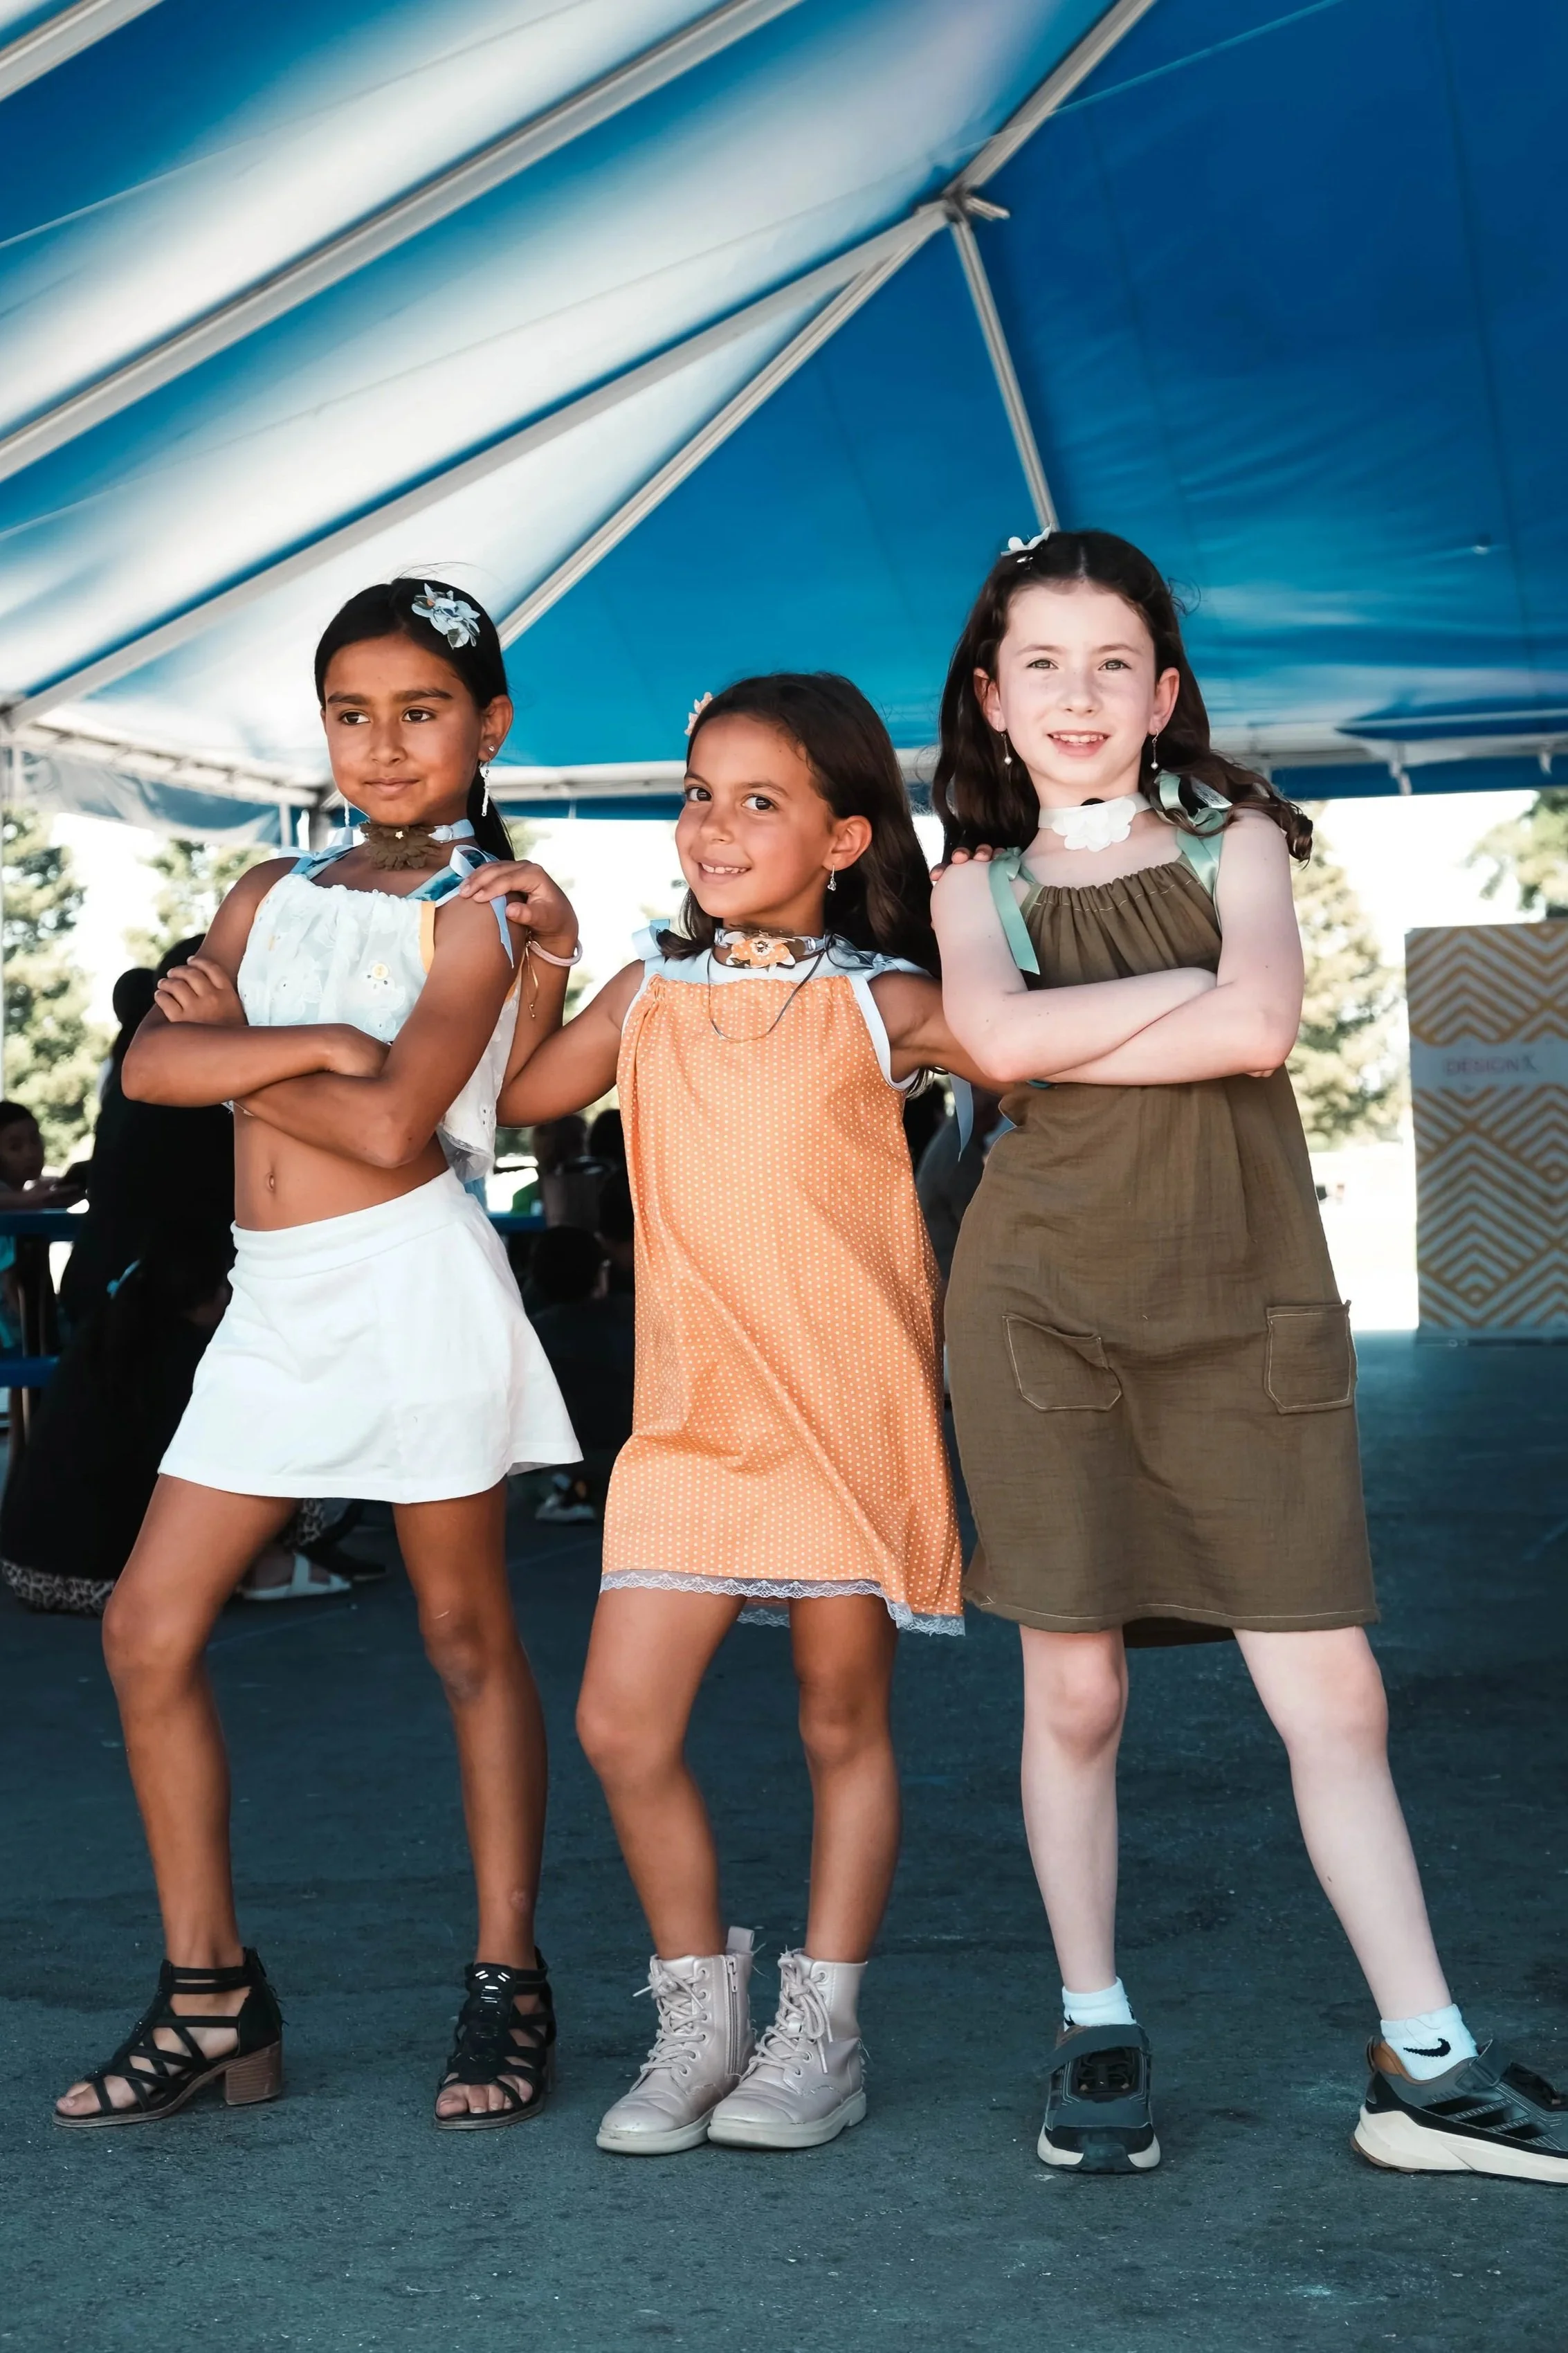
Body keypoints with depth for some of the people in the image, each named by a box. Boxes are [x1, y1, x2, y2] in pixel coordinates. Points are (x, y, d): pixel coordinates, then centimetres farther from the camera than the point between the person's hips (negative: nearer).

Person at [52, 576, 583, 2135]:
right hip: (272, 1303, 6)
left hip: (411, 1286, -6)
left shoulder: (477, 916, -2)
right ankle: (209, 1995, 13)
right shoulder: (273, 894, 15)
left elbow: (392, 1128, -16)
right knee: (147, 1630, 3)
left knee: (466, 1635, 3)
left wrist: (233, 1051, -4)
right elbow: (151, 1061, 0)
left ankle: (507, 1989, 13)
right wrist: (306, 1042, -13)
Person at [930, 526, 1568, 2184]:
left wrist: (1061, 1041, -7)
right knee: (1073, 1690, 4)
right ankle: (1095, 2033, 21)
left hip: (1245, 1303, 0)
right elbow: (992, 1038, -12)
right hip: (1049, 1301, 0)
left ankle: (1428, 2067, 7)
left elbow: (1262, 1023, -12)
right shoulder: (981, 881, 10)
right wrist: (1202, 989, -9)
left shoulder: (1234, 841, 9)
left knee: (1335, 1694, -1)